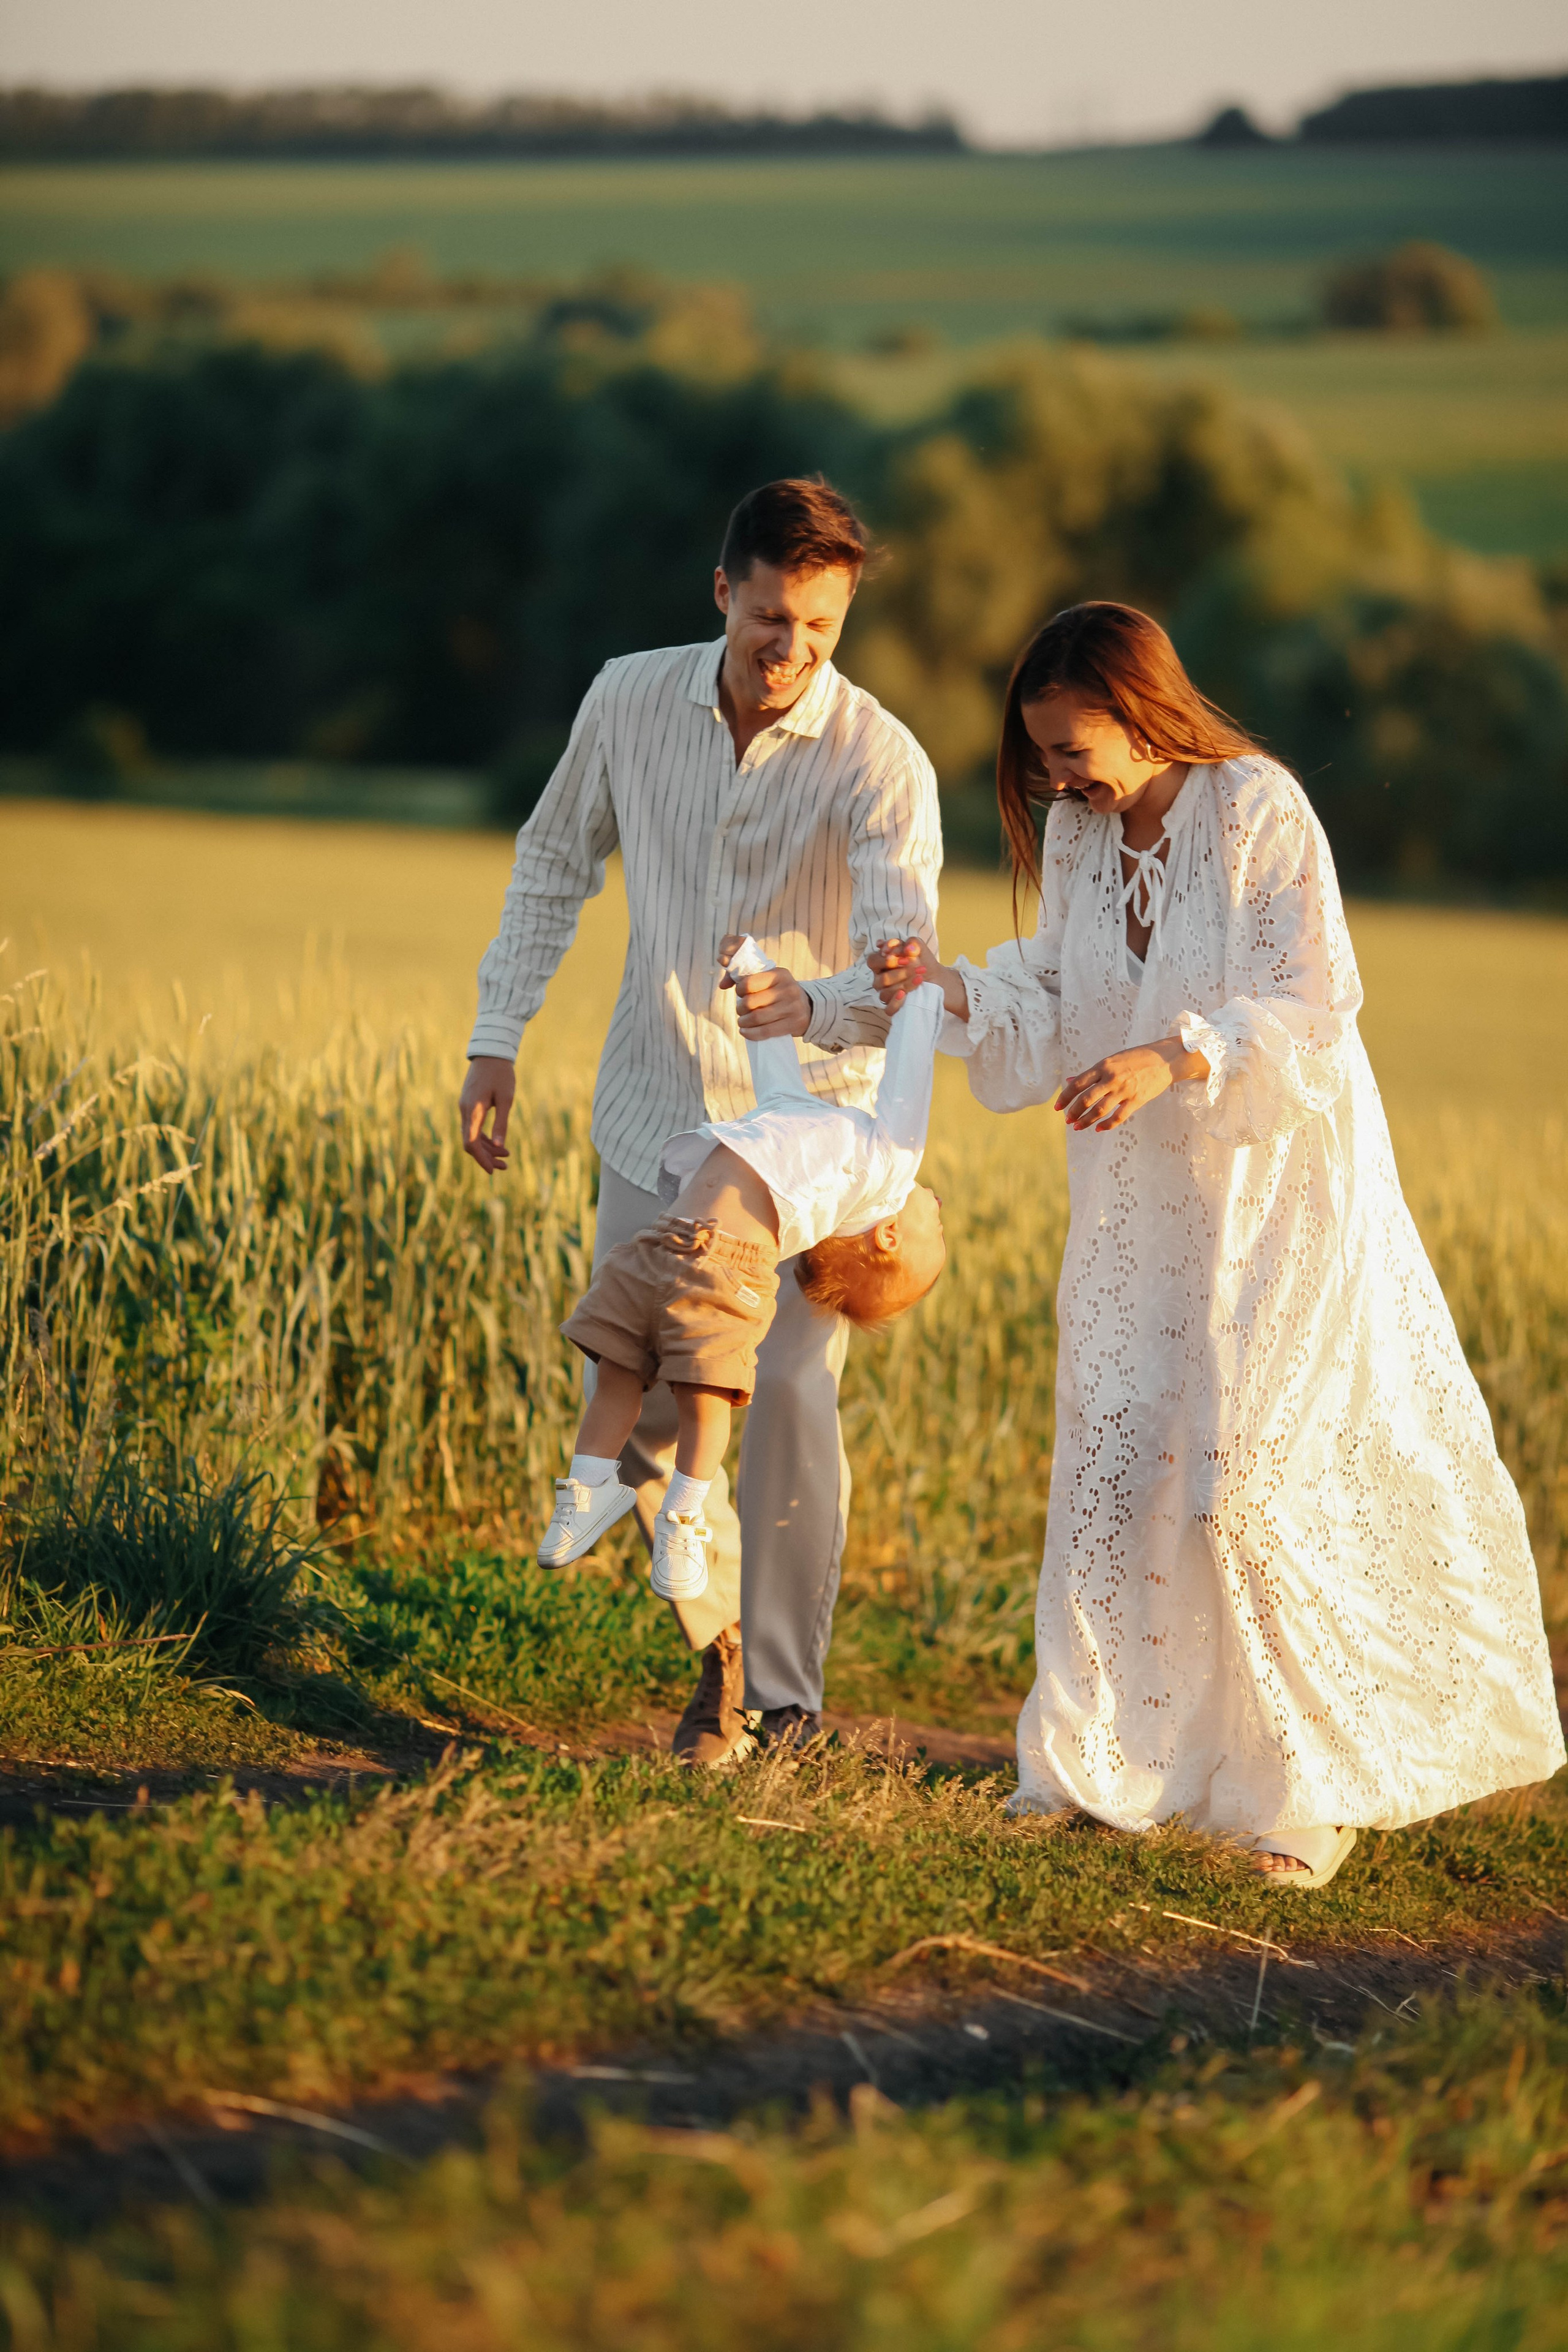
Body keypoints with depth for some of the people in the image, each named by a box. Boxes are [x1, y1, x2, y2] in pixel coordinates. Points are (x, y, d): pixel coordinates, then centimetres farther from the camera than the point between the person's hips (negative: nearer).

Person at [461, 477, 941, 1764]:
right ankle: (718, 1637, 27)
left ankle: (782, 1698, -1)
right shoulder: (632, 699, -8)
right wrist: (499, 1040, 6)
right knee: (633, 1402, 4)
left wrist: (813, 1006, -52)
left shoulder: (882, 764, -19)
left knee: (790, 1391, -13)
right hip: (656, 1108, 4)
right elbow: (555, 864, 9)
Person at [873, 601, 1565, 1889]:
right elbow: (1055, 1004, 9)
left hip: (1277, 1195, -6)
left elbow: (1312, 1011, -19)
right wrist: (953, 987, -8)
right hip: (1140, 1203, 6)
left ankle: (1318, 1790, 4)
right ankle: (1109, 1769, 16)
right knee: (1114, 1469, 5)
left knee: (1252, 1488, -8)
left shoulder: (1259, 808, -16)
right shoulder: (1076, 831, 4)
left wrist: (1173, 1059, -31)